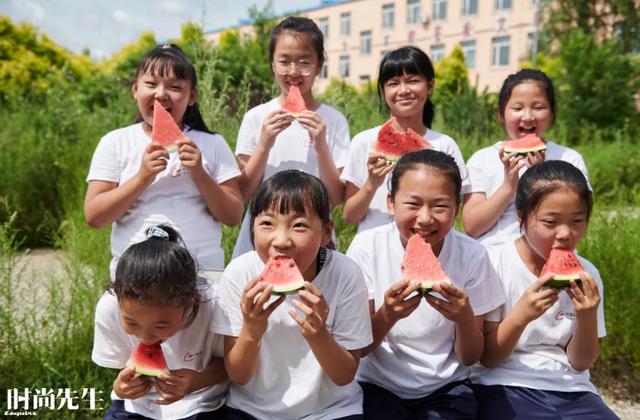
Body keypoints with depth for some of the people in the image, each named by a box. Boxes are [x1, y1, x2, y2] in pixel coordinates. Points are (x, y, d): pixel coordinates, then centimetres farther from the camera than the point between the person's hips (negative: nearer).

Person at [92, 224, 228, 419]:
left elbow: (227, 361, -10)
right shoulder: (109, 308, -21)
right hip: (137, 404, 1)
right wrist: (121, 386, -25)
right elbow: (124, 367, -5)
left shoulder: (213, 306, -28)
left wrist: (197, 381, -27)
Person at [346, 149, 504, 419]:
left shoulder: (472, 255, -11)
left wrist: (464, 318, -25)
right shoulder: (367, 247, -13)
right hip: (378, 386, -1)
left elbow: (470, 358, -4)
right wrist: (387, 315, -29)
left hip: (446, 387, 2)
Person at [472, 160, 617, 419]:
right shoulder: (494, 263, -10)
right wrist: (520, 316, -24)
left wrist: (587, 316, -13)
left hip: (570, 390, 4)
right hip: (504, 386, -3)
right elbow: (487, 357, -7)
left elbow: (581, 363, 5)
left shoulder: (586, 274, 1)